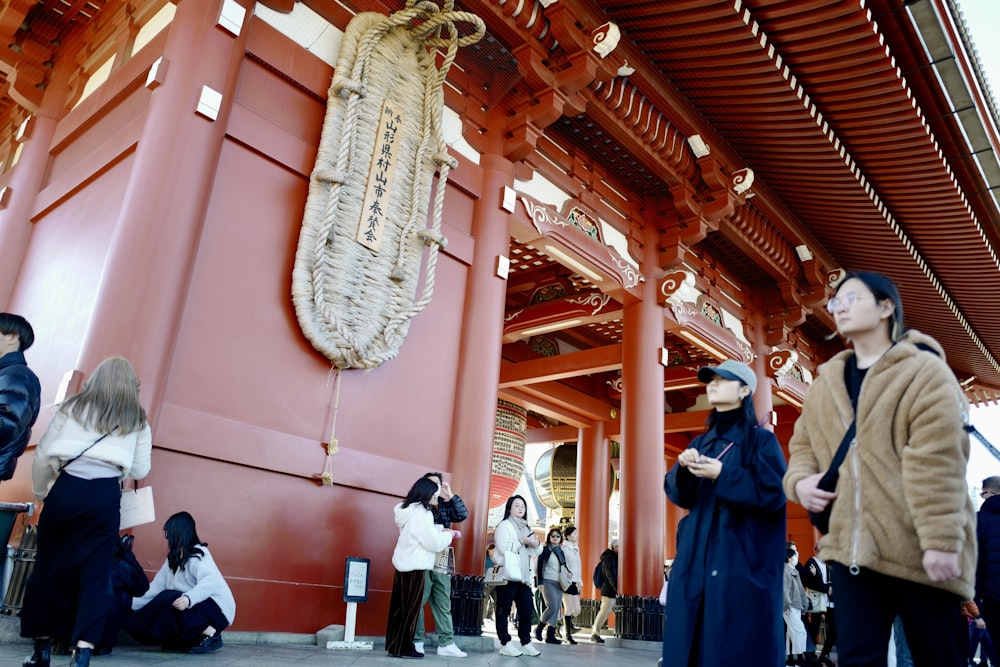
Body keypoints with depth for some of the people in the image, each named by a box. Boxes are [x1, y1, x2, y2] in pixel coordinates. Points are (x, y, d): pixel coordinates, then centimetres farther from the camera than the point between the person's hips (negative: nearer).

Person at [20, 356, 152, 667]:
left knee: (49, 567, 14)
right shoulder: (137, 421, 13)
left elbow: (43, 455, 9)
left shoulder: (73, 407, 13)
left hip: (66, 490, 1)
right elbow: (140, 470, 13)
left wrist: (40, 492, 22)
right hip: (105, 497, -1)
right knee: (95, 574, 5)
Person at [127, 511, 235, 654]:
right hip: (195, 610, 8)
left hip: (217, 610, -8)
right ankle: (195, 638, -3)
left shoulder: (198, 554, -15)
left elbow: (210, 582, -31)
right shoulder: (173, 560, 11)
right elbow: (155, 589, 10)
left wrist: (189, 599, -46)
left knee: (168, 599, -29)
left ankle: (210, 634, -20)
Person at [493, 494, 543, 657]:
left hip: (523, 575, 7)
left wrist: (536, 544, -2)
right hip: (508, 574, -7)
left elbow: (537, 552, 20)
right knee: (504, 610, -3)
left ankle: (526, 643, 12)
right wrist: (522, 542, -15)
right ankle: (505, 644, 1)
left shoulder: (526, 527, 22)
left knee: (527, 609, 5)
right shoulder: (504, 525, -1)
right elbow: (503, 548, -14)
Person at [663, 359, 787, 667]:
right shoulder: (701, 442, 15)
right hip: (697, 557, 6)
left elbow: (774, 493, -12)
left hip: (743, 561, -5)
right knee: (691, 638, 5)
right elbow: (680, 496, 10)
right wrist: (683, 469, -10)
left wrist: (722, 475, -17)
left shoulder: (761, 440, -1)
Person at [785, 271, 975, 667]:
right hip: (851, 546, 5)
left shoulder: (923, 372, -5)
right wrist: (799, 480, 0)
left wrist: (941, 540, -18)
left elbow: (936, 466, -13)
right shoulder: (826, 382, 13)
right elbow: (804, 443, 22)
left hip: (918, 548, -4)